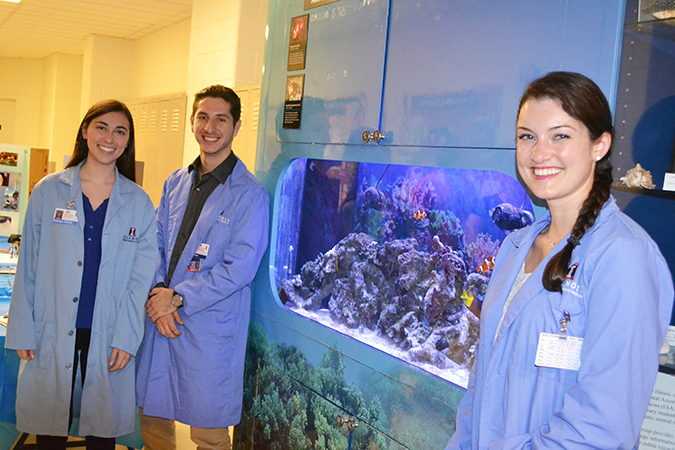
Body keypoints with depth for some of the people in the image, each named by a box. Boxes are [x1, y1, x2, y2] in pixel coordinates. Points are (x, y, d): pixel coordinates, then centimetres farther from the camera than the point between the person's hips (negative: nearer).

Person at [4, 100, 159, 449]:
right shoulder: (48, 191, 3)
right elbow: (28, 267, 4)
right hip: (52, 336, 0)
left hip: (108, 340, 0)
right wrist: (23, 333, 1)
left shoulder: (139, 202, 3)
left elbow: (141, 277, 1)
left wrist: (126, 338, -5)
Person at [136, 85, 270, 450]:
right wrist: (157, 294, -8)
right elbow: (156, 245, 9)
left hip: (211, 330, -5)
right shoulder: (175, 183, 11)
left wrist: (177, 298, -14)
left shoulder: (250, 194, -9)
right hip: (160, 320, 6)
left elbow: (239, 268, -15)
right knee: (152, 415, 17)